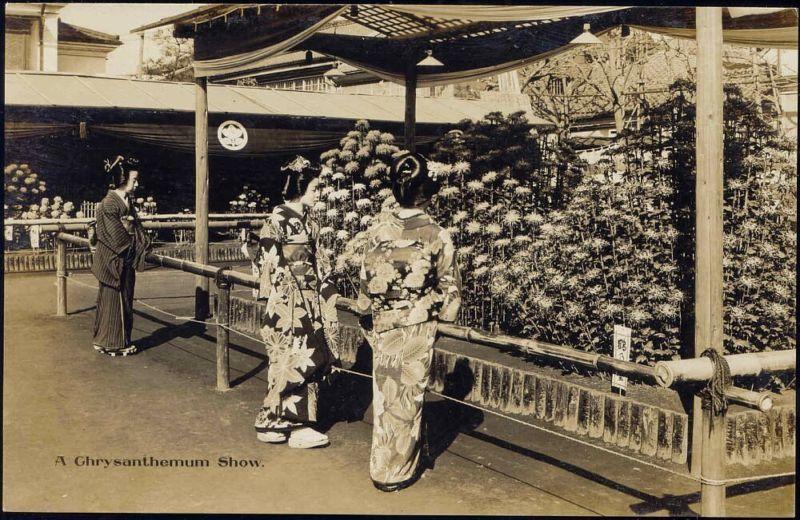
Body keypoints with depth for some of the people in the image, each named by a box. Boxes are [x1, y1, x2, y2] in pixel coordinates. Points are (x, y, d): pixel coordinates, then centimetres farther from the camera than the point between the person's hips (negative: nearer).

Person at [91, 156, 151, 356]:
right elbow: (118, 236, -19)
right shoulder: (109, 203, -18)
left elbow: (135, 229, 14)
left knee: (124, 301, 14)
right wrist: (141, 245, -12)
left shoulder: (126, 202, 11)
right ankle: (113, 344, 11)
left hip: (125, 263, 9)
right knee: (114, 301, 0)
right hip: (113, 262, -9)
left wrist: (145, 244, -2)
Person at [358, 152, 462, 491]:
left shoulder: (377, 231, -5)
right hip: (418, 327, -3)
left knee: (384, 392, 15)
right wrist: (442, 315, 13)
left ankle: (381, 465, 28)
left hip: (383, 325, 3)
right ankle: (398, 472, 15)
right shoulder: (437, 236, -11)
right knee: (408, 396, 7)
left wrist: (368, 319, 13)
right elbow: (450, 287, -3)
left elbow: (366, 282, 2)